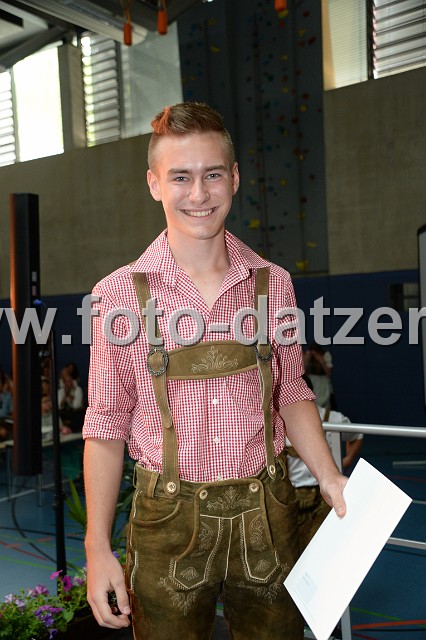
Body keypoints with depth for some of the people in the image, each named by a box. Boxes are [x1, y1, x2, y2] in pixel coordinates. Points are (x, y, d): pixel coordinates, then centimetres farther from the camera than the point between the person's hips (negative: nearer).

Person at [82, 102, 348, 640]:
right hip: (169, 520, -2)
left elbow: (290, 393, 9)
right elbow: (106, 424, -3)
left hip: (267, 514, 2)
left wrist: (330, 479, -1)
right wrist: (97, 548, -4)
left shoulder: (273, 282, 0)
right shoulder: (120, 293, -7)